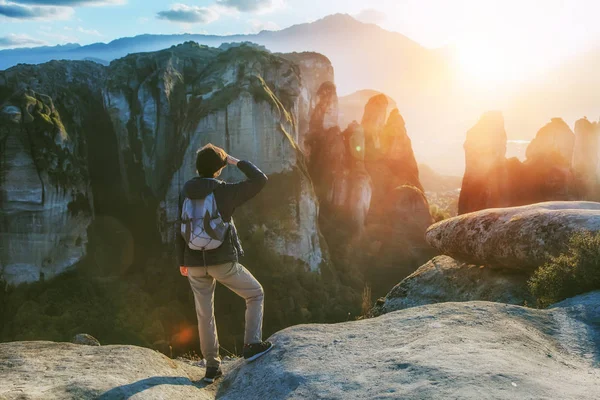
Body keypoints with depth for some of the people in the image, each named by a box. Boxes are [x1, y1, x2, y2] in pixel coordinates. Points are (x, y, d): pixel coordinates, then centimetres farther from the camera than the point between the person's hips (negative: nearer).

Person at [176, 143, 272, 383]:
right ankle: (252, 344, 7)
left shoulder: (185, 192, 3)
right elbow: (260, 180, -8)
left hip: (195, 264, 5)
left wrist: (182, 261, 15)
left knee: (205, 315, 14)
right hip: (223, 261, -4)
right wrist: (236, 162, -1)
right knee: (255, 294, 16)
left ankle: (212, 366, 20)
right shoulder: (224, 191, -11)